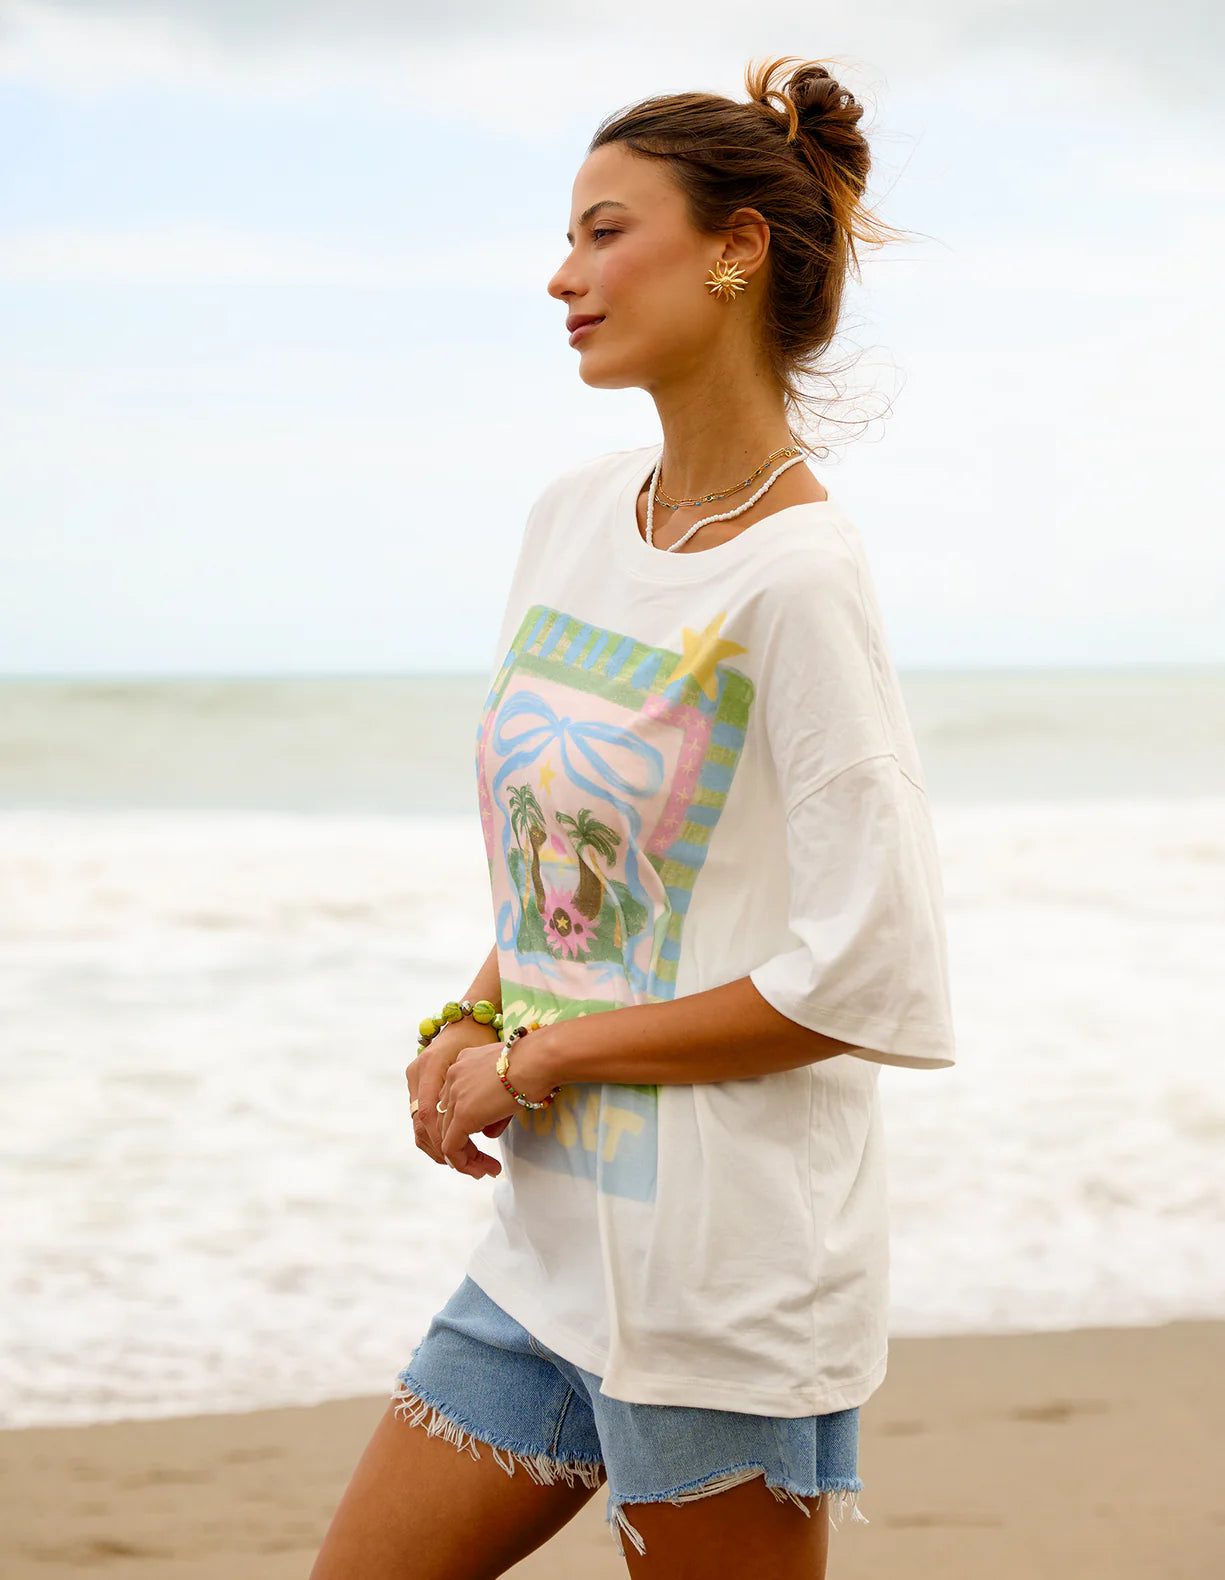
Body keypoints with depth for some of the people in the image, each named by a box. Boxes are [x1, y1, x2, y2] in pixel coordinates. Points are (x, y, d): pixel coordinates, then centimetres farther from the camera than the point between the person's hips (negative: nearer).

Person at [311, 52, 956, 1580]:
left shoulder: (796, 577, -17)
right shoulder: (572, 516, 7)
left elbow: (869, 980, -20)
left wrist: (537, 1059, -13)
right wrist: (469, 1027, 1)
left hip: (729, 1257, -8)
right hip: (554, 1231, 8)